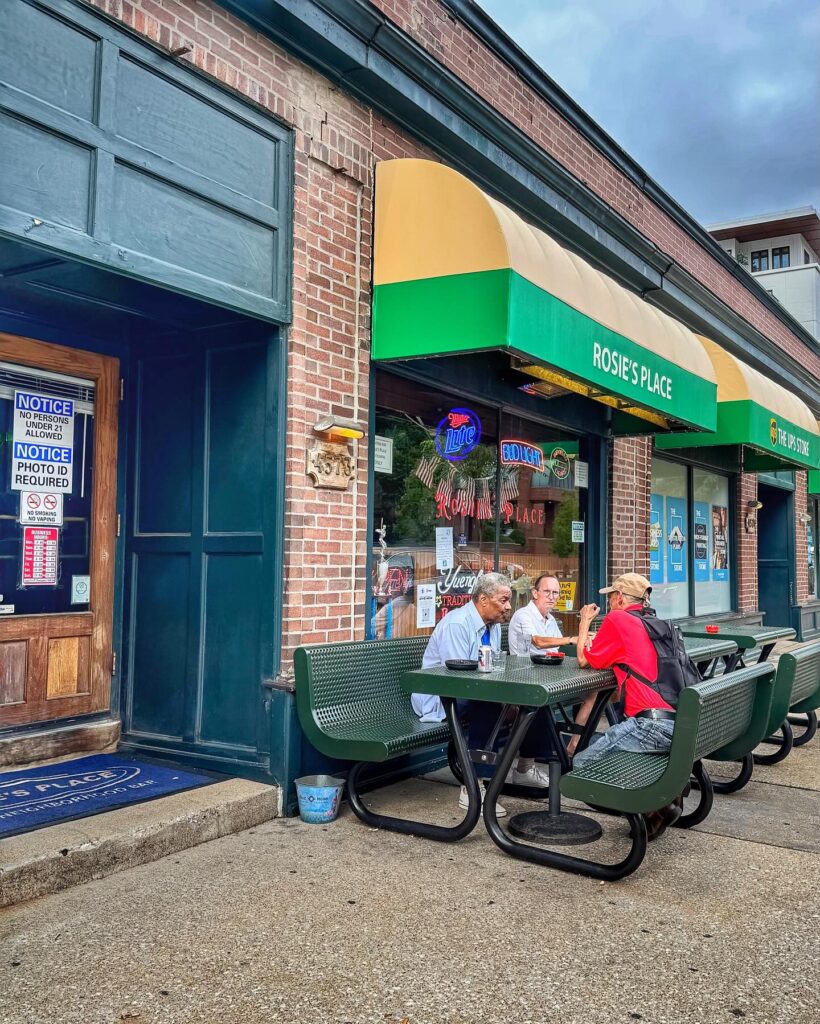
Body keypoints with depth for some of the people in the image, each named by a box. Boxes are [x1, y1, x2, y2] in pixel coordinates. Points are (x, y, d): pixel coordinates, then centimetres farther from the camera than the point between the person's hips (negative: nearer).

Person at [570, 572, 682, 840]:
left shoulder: (617, 619, -1)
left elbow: (585, 660, 8)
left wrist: (585, 622, 22)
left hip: (654, 724, -9)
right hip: (682, 724, 9)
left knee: (582, 762, -6)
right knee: (594, 745, 23)